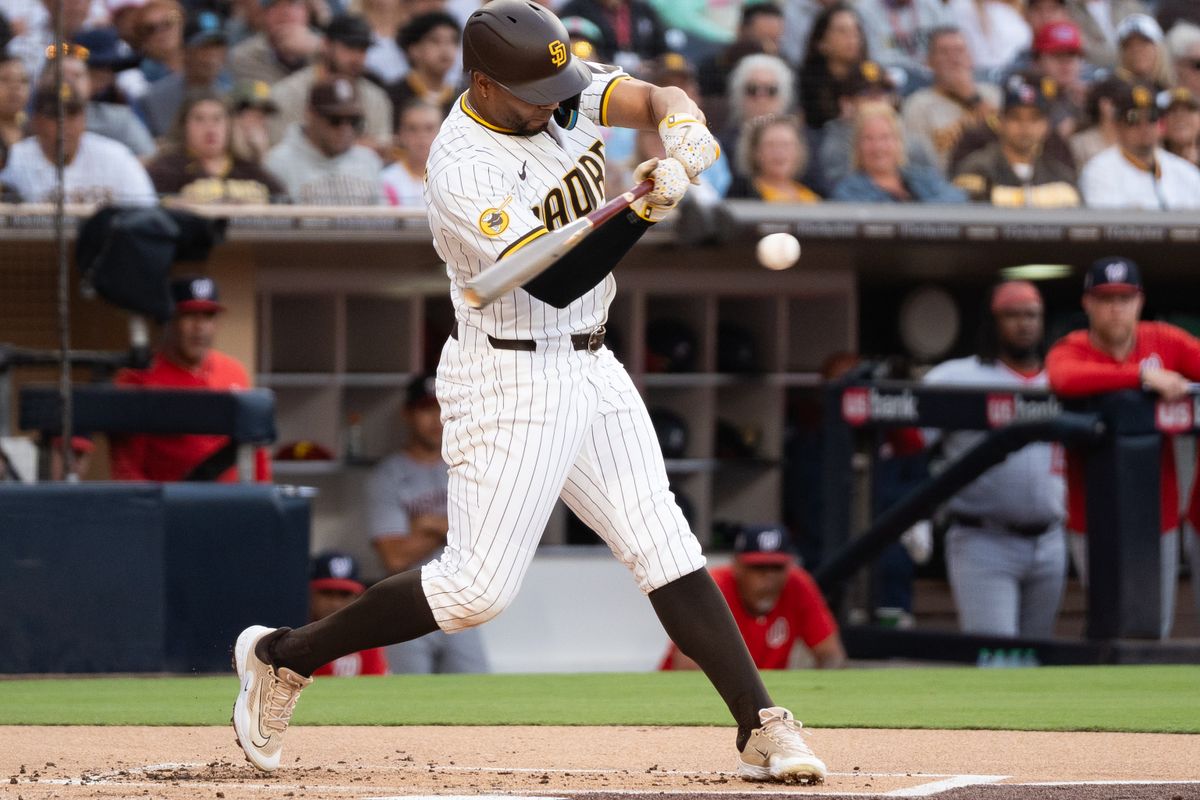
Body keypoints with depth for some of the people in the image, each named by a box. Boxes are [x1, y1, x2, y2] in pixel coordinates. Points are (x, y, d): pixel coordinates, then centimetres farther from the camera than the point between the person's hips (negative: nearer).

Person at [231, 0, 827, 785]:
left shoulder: (561, 88, -1)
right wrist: (643, 211, -40)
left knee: (665, 544, 1)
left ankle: (762, 727, -1)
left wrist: (681, 121, -34)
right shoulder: (462, 173, -23)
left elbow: (652, 98, -10)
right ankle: (282, 657, 8)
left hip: (590, 366, 7)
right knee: (478, 587, -7)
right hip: (510, 384, -7)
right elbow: (553, 283, -28)